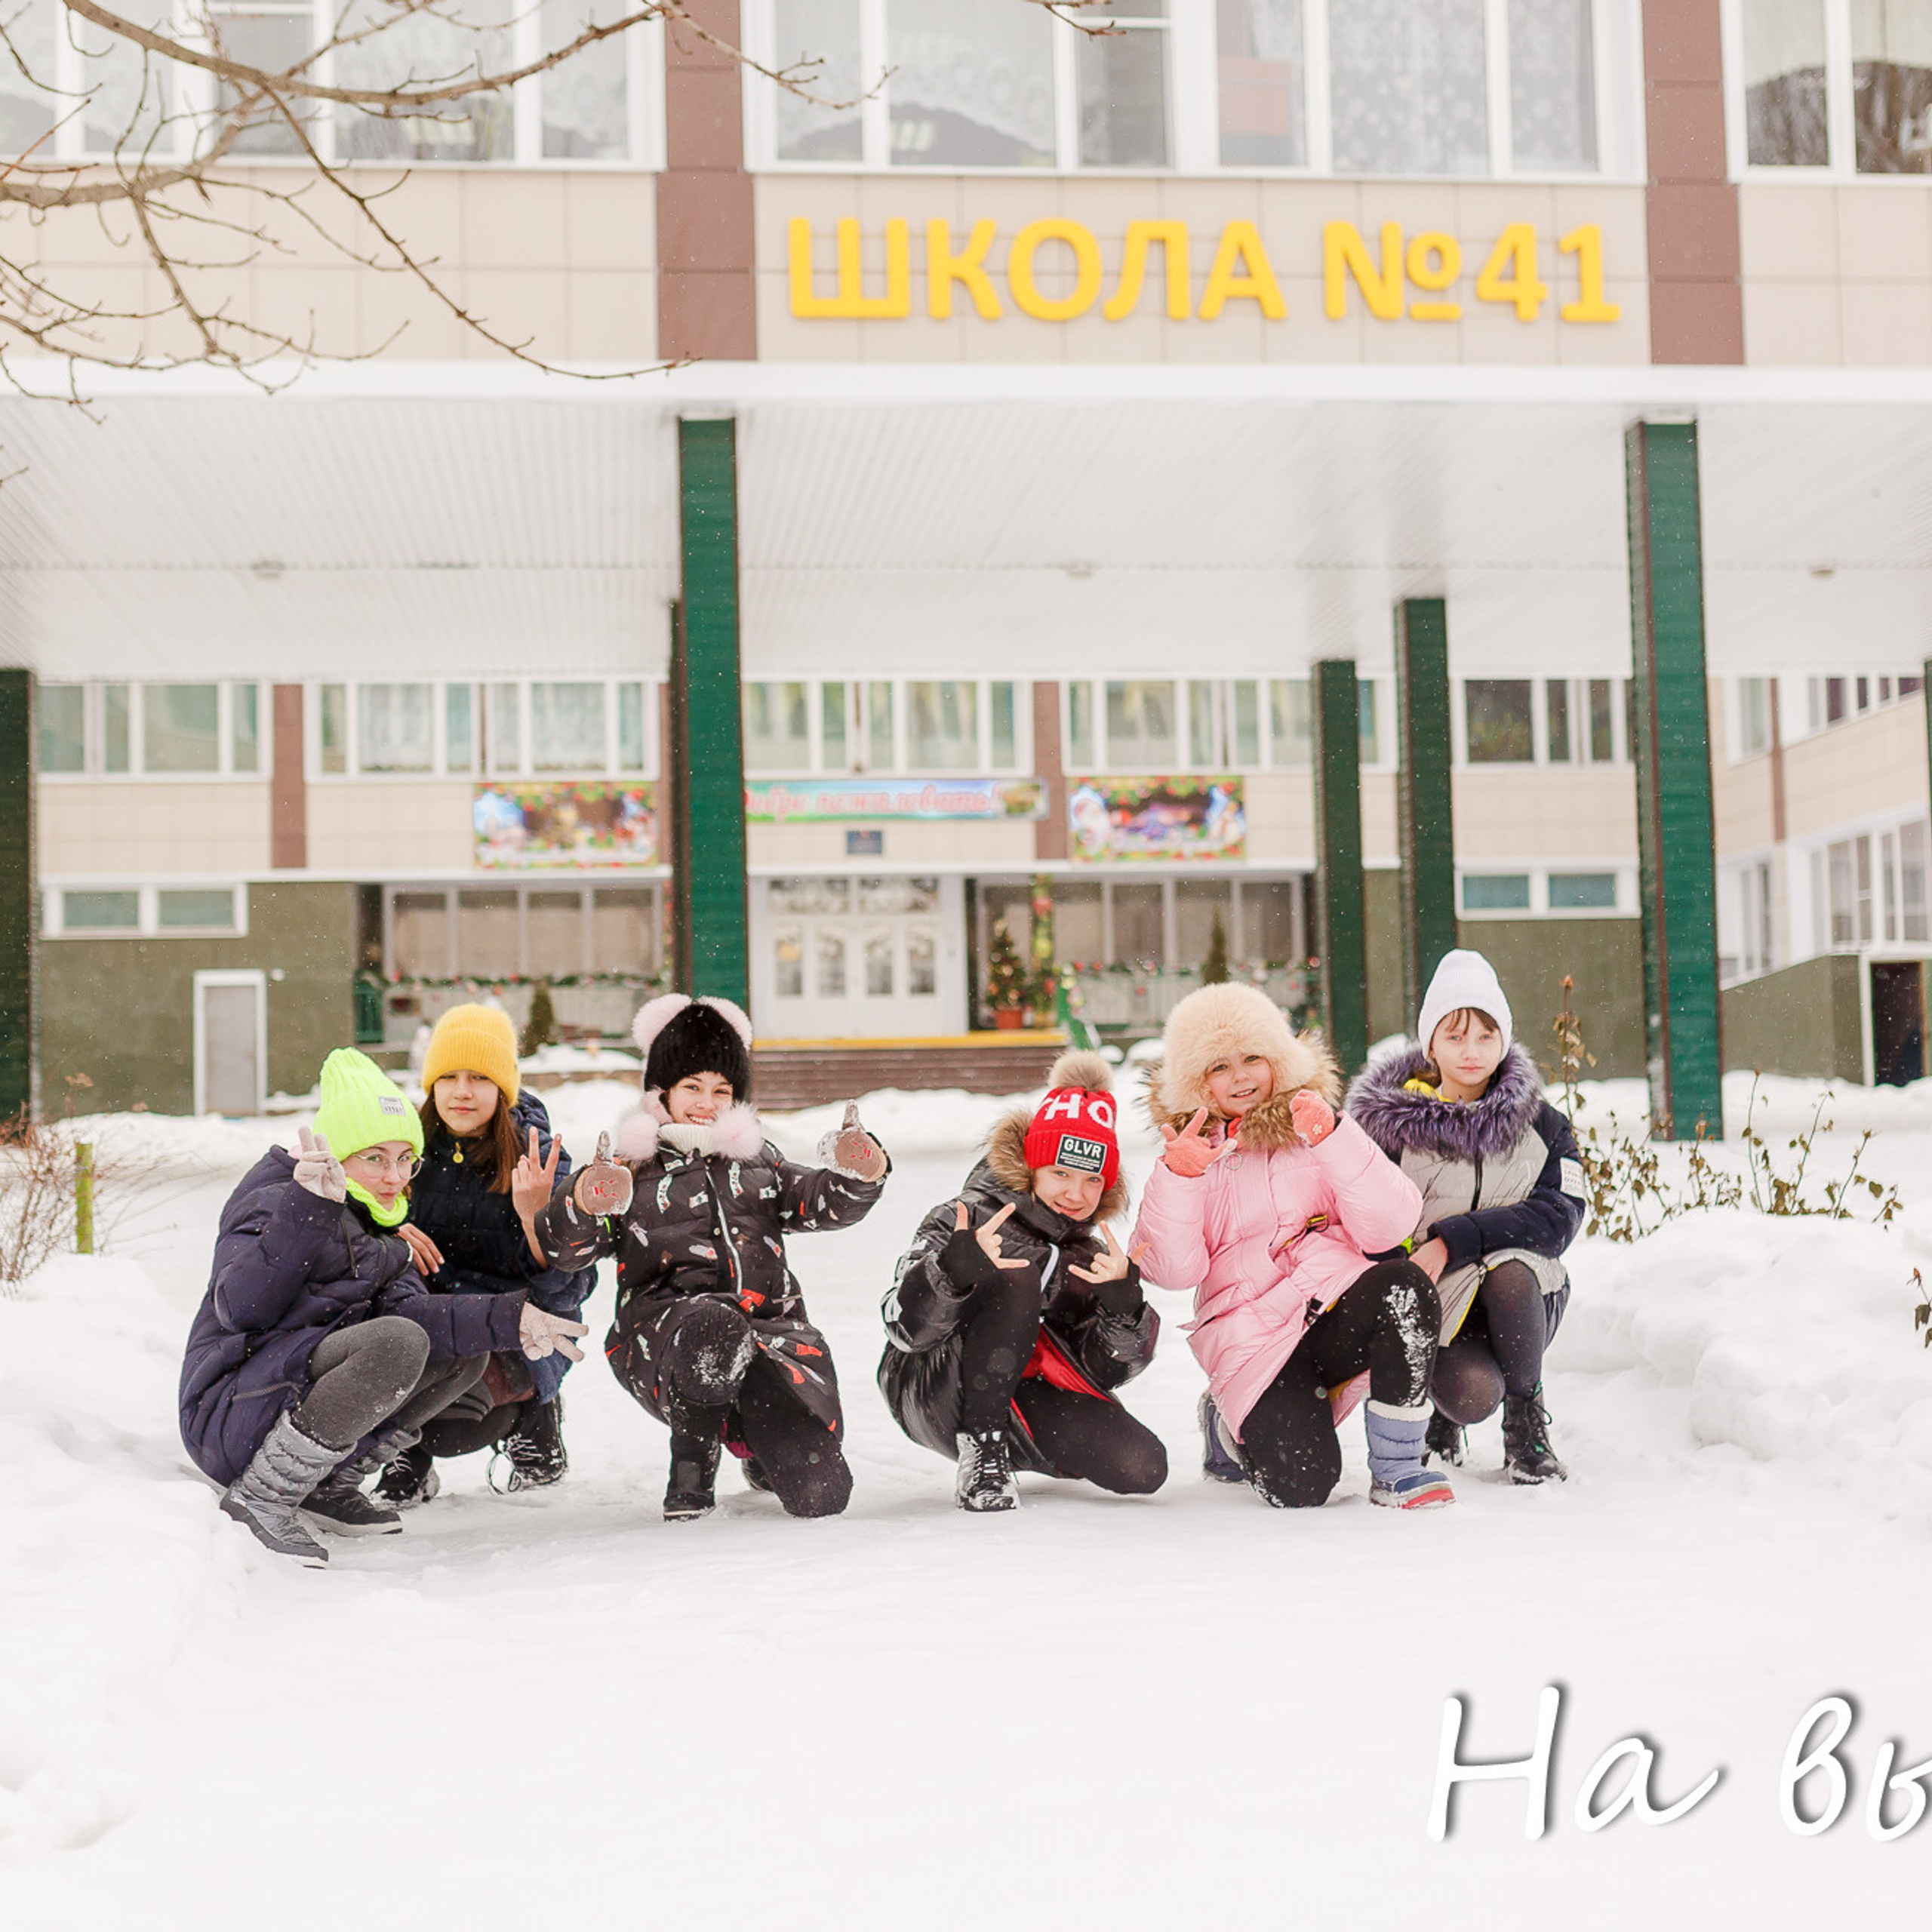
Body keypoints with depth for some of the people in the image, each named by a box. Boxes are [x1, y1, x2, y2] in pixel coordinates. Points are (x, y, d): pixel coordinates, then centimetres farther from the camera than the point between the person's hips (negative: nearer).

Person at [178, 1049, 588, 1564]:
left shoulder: (377, 1230, 18)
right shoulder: (275, 1203, -8)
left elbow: (406, 1308, -1)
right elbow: (241, 1310, -25)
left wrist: (507, 1319, -16)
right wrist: (307, 1207, -32)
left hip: (303, 1396, 9)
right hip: (231, 1415, -9)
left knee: (465, 1353, 7)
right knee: (396, 1344, -30)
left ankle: (329, 1485, 4)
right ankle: (261, 1497, -20)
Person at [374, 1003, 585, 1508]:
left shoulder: (539, 1160, -6)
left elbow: (567, 1290, -11)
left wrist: (534, 1217, -28)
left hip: (518, 1335, -3)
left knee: (445, 1424, -32)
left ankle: (528, 1415, 5)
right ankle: (410, 1464, 4)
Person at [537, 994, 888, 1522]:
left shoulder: (757, 1160, 25)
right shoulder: (633, 1165, 13)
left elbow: (824, 1203, 14)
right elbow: (563, 1249, 2)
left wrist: (859, 1175, -9)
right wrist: (586, 1203, -21)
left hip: (771, 1325, 3)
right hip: (665, 1319, -3)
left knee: (818, 1490, -14)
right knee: (715, 1332, -43)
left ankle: (756, 1443, 25)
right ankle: (692, 1467, -11)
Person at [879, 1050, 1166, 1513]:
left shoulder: (1092, 1255, 7)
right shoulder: (961, 1223, -11)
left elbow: (1106, 1371, -1)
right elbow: (905, 1329, -22)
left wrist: (1123, 1300, -21)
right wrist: (955, 1268, -41)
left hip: (1027, 1398, 6)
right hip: (934, 1396, -6)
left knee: (1142, 1468, -16)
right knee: (1016, 1280, -29)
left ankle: (1004, 1446, 12)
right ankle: (980, 1452, -23)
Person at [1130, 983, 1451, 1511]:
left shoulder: (1316, 1132, 11)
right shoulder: (1190, 1156, 11)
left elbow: (1387, 1228, -4)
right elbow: (1173, 1271, -3)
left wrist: (1333, 1139, -13)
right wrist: (1180, 1175, -14)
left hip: (1340, 1317, 1)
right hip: (1253, 1338, -1)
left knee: (1406, 1286, -33)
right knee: (1301, 1485, -24)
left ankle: (1396, 1468, -17)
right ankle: (1232, 1428, 15)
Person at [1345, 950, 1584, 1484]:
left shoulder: (1542, 1124, 3)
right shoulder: (1391, 1122, 0)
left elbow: (1558, 1216, -12)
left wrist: (1452, 1241, -23)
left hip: (1525, 1300, 2)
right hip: (1433, 1307, -2)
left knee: (1508, 1268, -34)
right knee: (1470, 1393, -32)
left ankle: (1527, 1427, -10)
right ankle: (1441, 1420, 9)